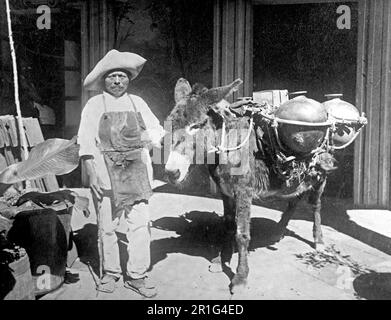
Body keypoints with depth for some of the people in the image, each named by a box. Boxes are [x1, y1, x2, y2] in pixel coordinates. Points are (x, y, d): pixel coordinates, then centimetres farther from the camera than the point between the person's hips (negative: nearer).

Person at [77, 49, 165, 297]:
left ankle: (137, 275, 10)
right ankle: (110, 272, 22)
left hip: (136, 169, 2)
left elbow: (156, 129, 18)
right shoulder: (94, 105, 6)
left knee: (140, 223, -2)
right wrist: (91, 173, -11)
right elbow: (86, 142, -1)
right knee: (107, 224, 5)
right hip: (105, 172, -1)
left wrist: (149, 138, -5)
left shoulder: (137, 102, 14)